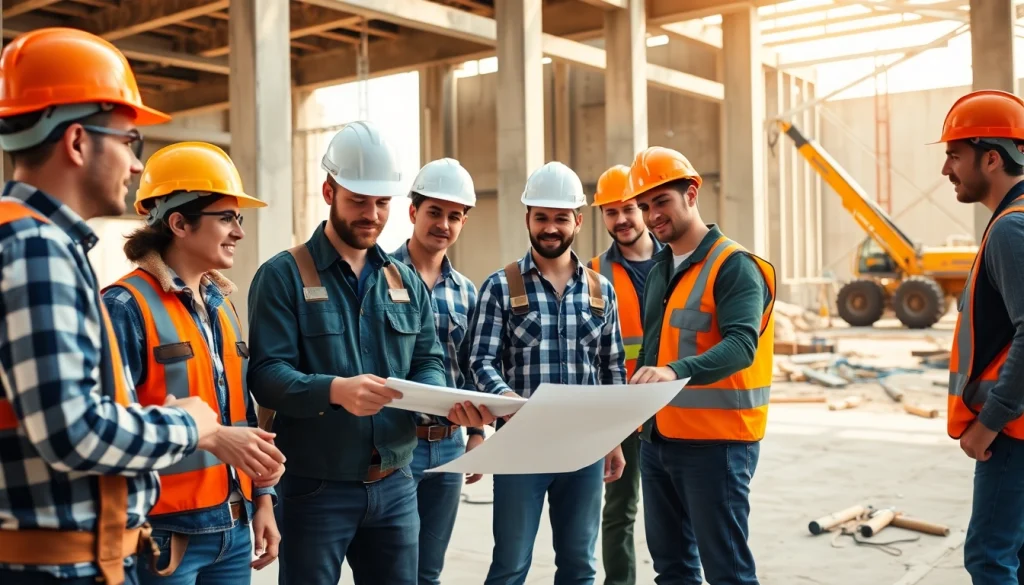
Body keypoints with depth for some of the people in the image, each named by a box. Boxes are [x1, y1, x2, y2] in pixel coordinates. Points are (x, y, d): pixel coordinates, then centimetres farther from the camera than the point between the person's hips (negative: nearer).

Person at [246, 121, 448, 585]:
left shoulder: (407, 281, 11)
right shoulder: (283, 275, -6)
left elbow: (430, 362, 9)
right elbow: (266, 375, -16)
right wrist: (335, 390, -33)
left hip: (395, 485, 5)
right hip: (314, 487, -5)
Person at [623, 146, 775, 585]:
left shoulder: (734, 267, -12)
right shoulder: (659, 269, 13)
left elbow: (741, 346, -26)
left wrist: (677, 372, -41)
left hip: (715, 442, -8)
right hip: (657, 438, 8)